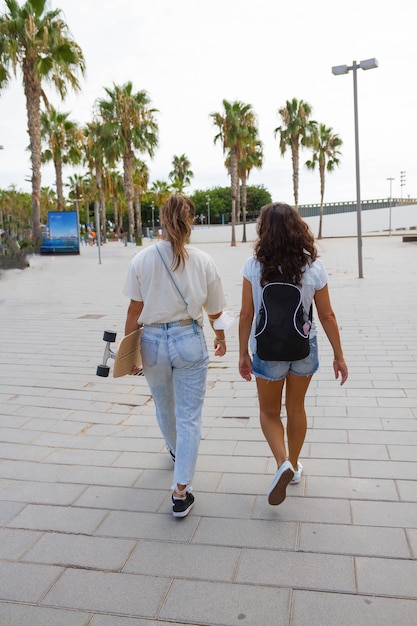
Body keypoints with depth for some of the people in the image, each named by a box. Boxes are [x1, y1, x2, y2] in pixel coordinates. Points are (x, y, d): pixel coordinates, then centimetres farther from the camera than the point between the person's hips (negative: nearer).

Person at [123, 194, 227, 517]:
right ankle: (181, 492, 9)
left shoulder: (142, 260, -7)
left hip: (153, 341, 2)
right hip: (189, 340, -2)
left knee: (164, 408, 26)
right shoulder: (202, 260, -8)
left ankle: (176, 451, 54)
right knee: (189, 417, 8)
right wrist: (221, 337, 21)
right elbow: (215, 310, 2)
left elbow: (135, 310, -4)